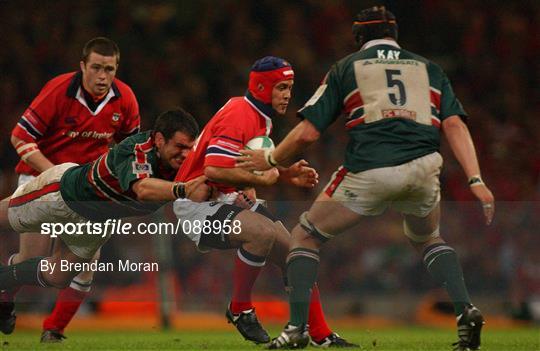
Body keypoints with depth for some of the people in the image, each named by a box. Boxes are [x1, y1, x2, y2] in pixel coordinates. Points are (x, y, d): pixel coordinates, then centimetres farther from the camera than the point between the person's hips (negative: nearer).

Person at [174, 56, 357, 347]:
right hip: (199, 201, -10)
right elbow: (213, 169, -30)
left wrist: (286, 174, 5)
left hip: (230, 199, 10)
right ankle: (240, 309, -13)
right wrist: (259, 178, -20)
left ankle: (321, 335, 8)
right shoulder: (239, 115, -21)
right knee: (263, 232, -33)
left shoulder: (261, 118, 12)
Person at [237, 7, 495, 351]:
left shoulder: (346, 67, 17)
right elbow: (454, 125, 7)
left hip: (368, 172, -3)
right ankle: (466, 311, 9)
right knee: (428, 240, 31)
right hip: (422, 169, 3)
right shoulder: (428, 68, 22)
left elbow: (308, 133, 10)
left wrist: (270, 160, 26)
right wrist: (476, 180, -1)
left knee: (305, 236, 17)